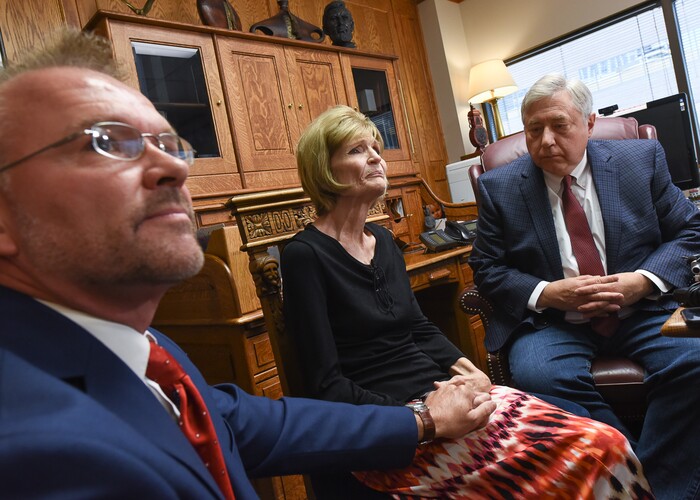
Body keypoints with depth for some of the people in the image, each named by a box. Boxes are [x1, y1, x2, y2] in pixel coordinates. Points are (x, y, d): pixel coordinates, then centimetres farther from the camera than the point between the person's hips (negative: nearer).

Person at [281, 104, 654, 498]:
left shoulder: (383, 240, 13)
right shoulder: (305, 255, -10)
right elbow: (327, 385, -12)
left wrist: (466, 369, -1)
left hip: (440, 390, 7)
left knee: (604, 445, -11)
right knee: (582, 458, -20)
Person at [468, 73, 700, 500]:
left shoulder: (642, 160, 6)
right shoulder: (500, 187, 2)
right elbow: (486, 268, 1)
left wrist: (645, 280, -12)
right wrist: (546, 293, -16)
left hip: (641, 309, 2)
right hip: (548, 320, -1)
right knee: (538, 377, -30)